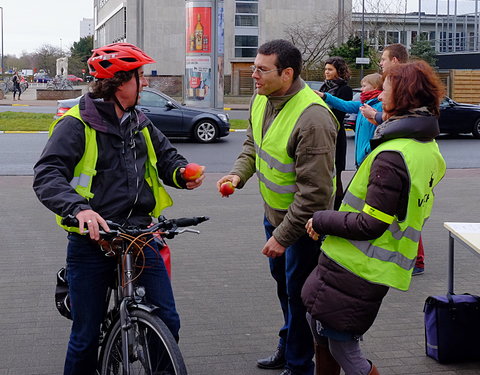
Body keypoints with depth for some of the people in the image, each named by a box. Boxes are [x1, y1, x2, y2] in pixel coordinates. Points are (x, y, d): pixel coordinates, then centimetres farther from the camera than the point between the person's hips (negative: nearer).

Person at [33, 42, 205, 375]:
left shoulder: (140, 123, 12)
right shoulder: (77, 124, -9)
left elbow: (167, 157, 20)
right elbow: (47, 175, -18)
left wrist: (183, 174, -4)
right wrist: (79, 208, -37)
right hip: (92, 239, -5)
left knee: (168, 322, 2)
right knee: (86, 335, 4)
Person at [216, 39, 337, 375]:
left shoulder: (313, 118, -32)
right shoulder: (262, 99, -4)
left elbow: (315, 192, -30)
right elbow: (253, 143, 14)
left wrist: (283, 235, -26)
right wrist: (239, 174, -6)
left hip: (304, 221, -9)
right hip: (274, 211, 9)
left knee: (298, 292, 4)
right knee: (282, 281, 23)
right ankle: (287, 348, 44)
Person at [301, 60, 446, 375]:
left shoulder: (392, 156, -23)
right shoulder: (428, 148, 8)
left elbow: (370, 225, -23)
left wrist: (322, 221, -10)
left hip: (355, 269, -10)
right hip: (381, 267, 10)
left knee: (343, 347, 1)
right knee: (319, 323, 21)